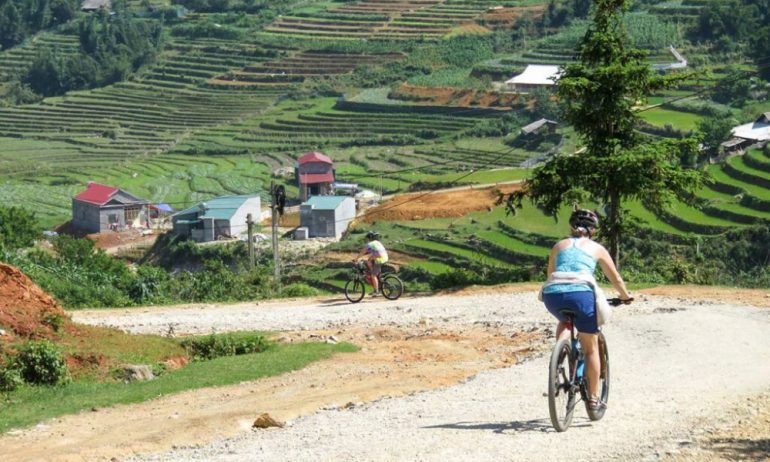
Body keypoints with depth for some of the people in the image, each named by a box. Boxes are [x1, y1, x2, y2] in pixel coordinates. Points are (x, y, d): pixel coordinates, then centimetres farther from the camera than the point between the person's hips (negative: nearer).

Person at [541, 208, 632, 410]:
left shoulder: (559, 245, 25)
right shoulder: (597, 248, 20)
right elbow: (615, 278, 26)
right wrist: (625, 296, 44)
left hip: (552, 295, 3)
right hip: (581, 293, -2)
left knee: (565, 321, 37)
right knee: (591, 348, 13)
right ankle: (593, 398, 14)